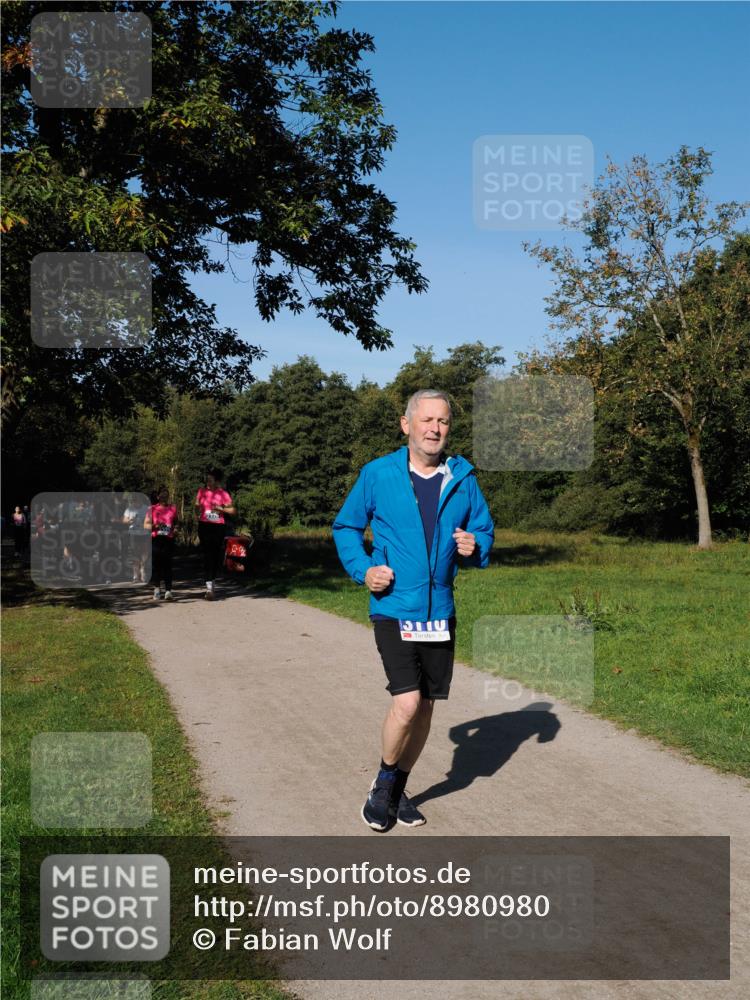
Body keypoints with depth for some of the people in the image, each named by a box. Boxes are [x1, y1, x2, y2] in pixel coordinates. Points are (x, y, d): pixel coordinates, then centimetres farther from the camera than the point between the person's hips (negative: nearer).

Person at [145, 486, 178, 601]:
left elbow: (176, 522, 22)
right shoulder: (152, 509, 9)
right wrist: (154, 526, -13)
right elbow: (146, 524, 7)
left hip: (169, 540, 0)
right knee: (156, 564, -1)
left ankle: (168, 591, -6)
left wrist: (175, 528, 1)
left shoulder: (173, 508, 12)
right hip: (156, 539, 0)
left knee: (167, 565, -5)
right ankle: (157, 589, 14)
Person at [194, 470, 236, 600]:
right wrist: (198, 513, -6)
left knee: (218, 556, 6)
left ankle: (212, 582, 29)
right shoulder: (202, 491, 5)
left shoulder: (223, 494, -1)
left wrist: (221, 508, -16)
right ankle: (209, 587, -13)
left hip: (219, 527, 0)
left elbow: (233, 510, -1)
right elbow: (197, 506, 15)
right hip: (204, 526, 0)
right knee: (207, 555, -10)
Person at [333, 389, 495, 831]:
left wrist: (476, 547, -10)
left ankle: (398, 790, 32)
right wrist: (363, 569, -9)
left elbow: (485, 530, 13)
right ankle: (383, 784, 13)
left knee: (426, 706, 11)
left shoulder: (463, 478, 2)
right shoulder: (377, 474, -5)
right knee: (406, 703, -15)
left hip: (440, 613, 4)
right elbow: (346, 527, 7)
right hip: (393, 609, -4)